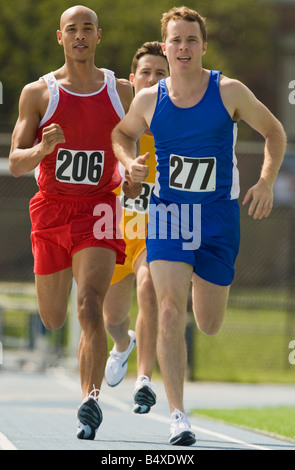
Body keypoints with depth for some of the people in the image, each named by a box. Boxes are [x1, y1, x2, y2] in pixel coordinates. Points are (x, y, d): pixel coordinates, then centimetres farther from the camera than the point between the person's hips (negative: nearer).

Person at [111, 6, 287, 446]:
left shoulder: (229, 92, -8)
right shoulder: (148, 100, -3)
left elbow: (275, 133, 4)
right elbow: (121, 133, 17)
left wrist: (266, 183, -9)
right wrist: (130, 162, -4)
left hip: (218, 216, 0)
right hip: (167, 212, 0)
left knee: (209, 325, 7)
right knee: (171, 312, -17)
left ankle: (203, 283, 47)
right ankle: (178, 417, -15)